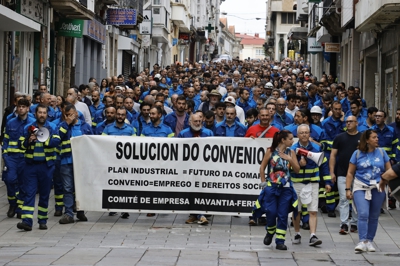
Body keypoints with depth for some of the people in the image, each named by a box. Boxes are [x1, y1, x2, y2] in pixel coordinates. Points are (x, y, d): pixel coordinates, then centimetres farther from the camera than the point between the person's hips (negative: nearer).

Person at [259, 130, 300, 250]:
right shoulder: (271, 151, -2)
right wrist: (263, 183, 0)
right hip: (271, 187, -2)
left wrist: (290, 159, -10)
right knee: (271, 212, -4)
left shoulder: (291, 153, 5)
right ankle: (270, 232, 24)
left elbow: (297, 170, 5)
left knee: (283, 215, 1)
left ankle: (280, 241, 6)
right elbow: (262, 167, 4)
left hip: (285, 188, 2)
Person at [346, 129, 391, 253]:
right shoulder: (358, 154, 1)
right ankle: (363, 242, -19)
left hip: (378, 188, 2)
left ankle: (370, 241, 17)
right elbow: (350, 173, 4)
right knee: (363, 214, -16)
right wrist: (348, 189, -2)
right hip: (360, 188, -2)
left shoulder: (381, 152, 5)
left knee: (374, 216, 6)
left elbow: (389, 170, 9)